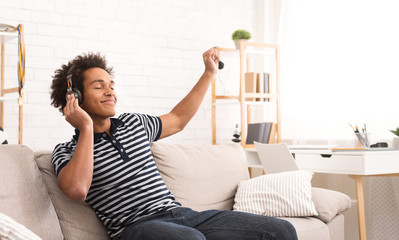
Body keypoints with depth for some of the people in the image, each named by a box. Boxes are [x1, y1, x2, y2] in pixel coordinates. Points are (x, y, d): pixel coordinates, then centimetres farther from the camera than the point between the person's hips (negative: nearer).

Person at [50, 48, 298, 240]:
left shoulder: (133, 122, 21)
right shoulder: (67, 151, 4)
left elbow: (178, 119, 37)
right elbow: (77, 189, -18)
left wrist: (209, 72, 36)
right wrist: (87, 127, -11)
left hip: (182, 213, 6)